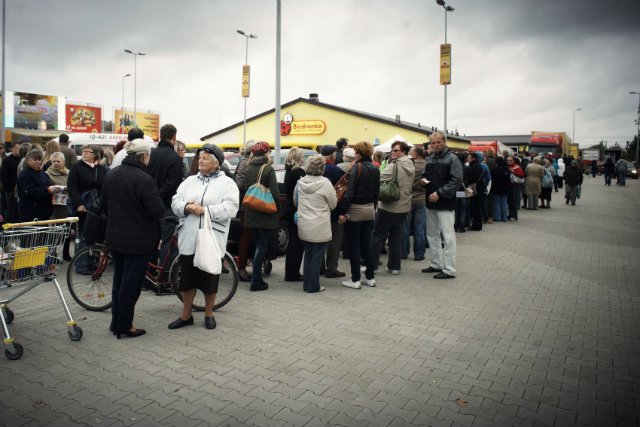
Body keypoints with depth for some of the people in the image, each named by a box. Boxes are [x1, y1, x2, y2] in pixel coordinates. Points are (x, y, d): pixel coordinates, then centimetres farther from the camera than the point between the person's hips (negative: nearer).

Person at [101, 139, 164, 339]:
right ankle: (124, 326, 13)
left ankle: (116, 322, 29)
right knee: (132, 283, 3)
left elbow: (103, 205, 12)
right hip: (138, 240, -8)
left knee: (119, 278, 19)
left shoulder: (111, 174, 4)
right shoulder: (144, 179, -21)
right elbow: (157, 211, -21)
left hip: (115, 237, 8)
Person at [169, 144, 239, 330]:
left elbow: (229, 208, -15)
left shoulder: (227, 183, -2)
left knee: (210, 278, 9)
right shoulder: (189, 181, 12)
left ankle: (209, 315, 27)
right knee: (187, 278, 12)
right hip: (189, 239, 4)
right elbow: (175, 202, 6)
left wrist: (204, 210, -21)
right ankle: (186, 316, 27)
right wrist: (186, 208, -16)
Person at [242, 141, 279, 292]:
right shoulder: (268, 169, -13)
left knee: (259, 244, 19)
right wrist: (277, 208, -3)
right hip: (266, 214, -6)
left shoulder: (247, 169, 5)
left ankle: (257, 278, 26)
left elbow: (243, 189, 9)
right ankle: (256, 282, 5)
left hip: (251, 214, 6)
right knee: (262, 246, 2)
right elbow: (274, 193, -17)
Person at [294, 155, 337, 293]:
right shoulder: (325, 183, -14)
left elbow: (295, 201, 14)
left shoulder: (300, 182, 1)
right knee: (317, 257, 5)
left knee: (308, 254, 17)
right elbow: (333, 205, -5)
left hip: (303, 226, 5)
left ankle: (307, 284, 25)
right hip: (319, 227, -5)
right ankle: (313, 286, 12)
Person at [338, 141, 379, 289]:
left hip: (355, 210, -7)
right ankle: (370, 277, 20)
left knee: (353, 246, 1)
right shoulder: (375, 169, 7)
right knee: (366, 244, 15)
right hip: (369, 209, 7)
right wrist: (373, 206, 18)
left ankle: (355, 280, 6)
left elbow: (350, 191, -19)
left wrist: (342, 211, -17)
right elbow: (376, 191, 12)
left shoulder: (358, 167, -14)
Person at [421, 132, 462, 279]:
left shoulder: (452, 158, -7)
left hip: (445, 204, -7)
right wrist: (423, 180, 2)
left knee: (448, 237, -3)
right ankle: (436, 264, 27)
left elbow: (456, 181, -15)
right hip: (430, 203, 7)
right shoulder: (429, 159, 12)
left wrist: (439, 193, -19)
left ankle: (449, 269, 2)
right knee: (432, 235, 14)